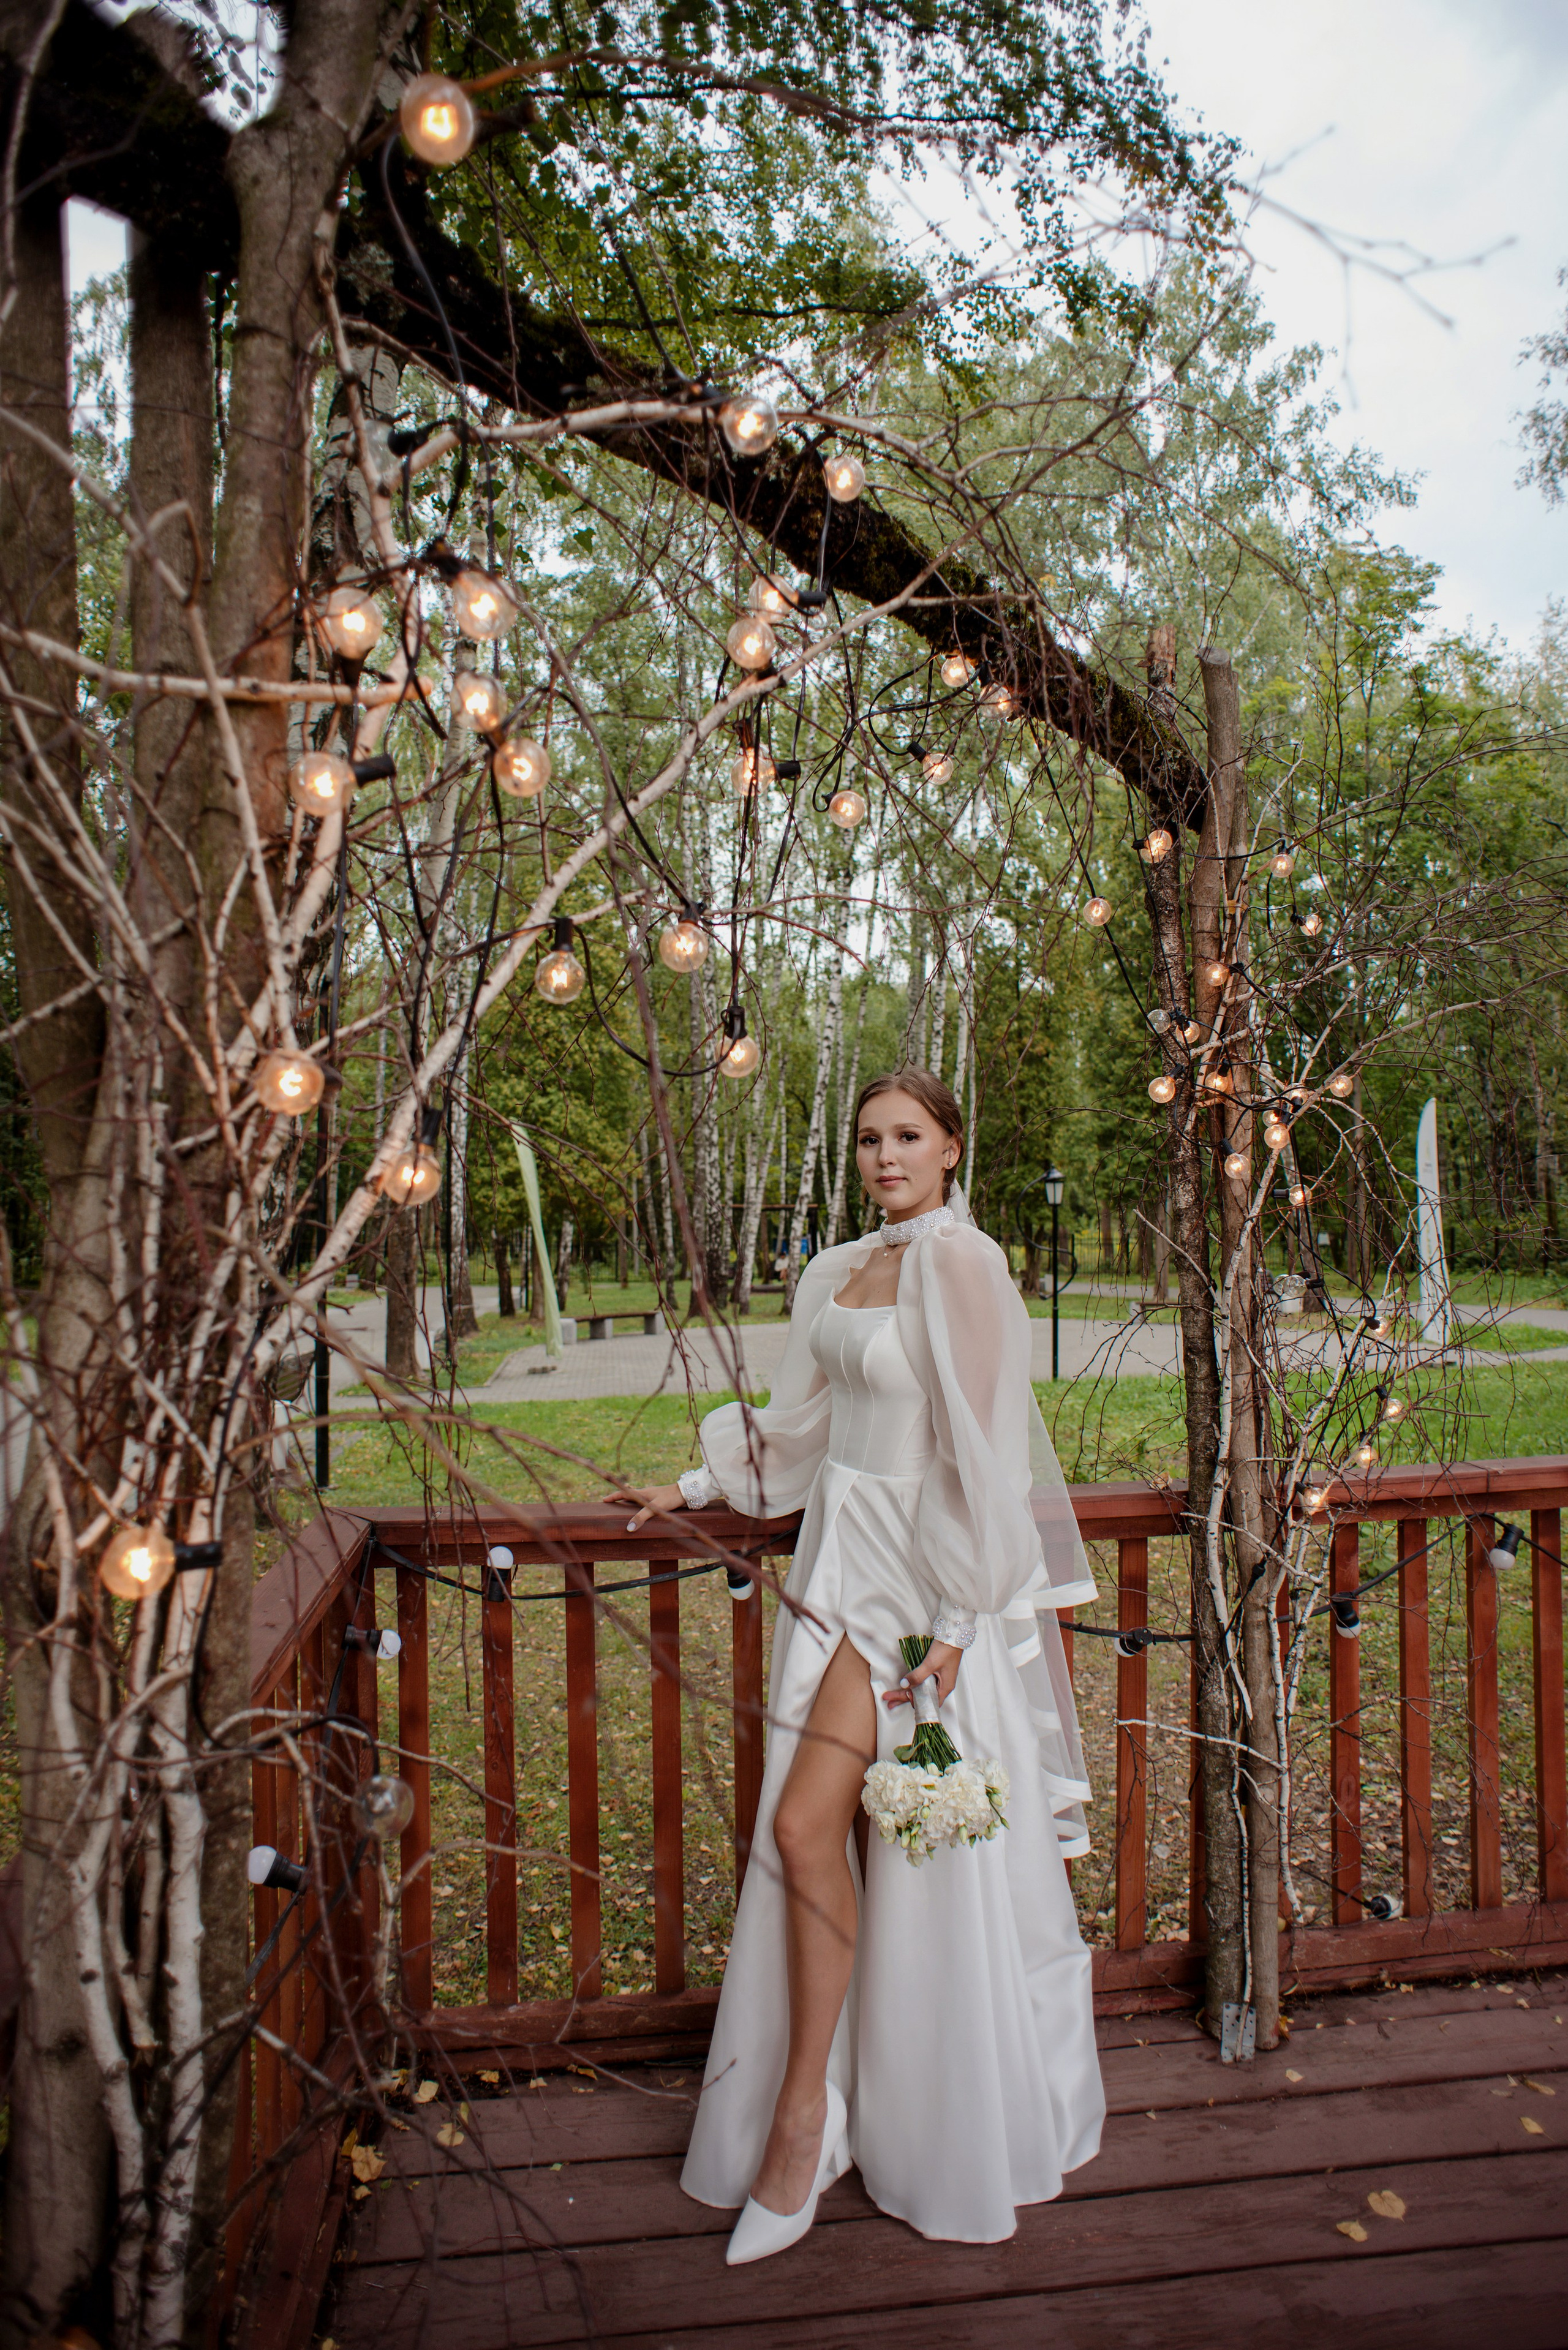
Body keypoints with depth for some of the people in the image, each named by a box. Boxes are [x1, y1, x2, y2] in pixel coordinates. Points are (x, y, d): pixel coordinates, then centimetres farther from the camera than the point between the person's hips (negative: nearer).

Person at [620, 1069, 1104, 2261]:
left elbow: (982, 1449, -15)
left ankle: (801, 2121, 11)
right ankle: (805, 2120, 24)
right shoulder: (844, 1271, 11)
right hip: (847, 1568, 7)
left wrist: (957, 1619, -15)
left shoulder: (960, 1262, -14)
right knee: (807, 1831, 8)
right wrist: (700, 1485, 22)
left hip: (923, 1587, -7)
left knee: (806, 1824, -8)